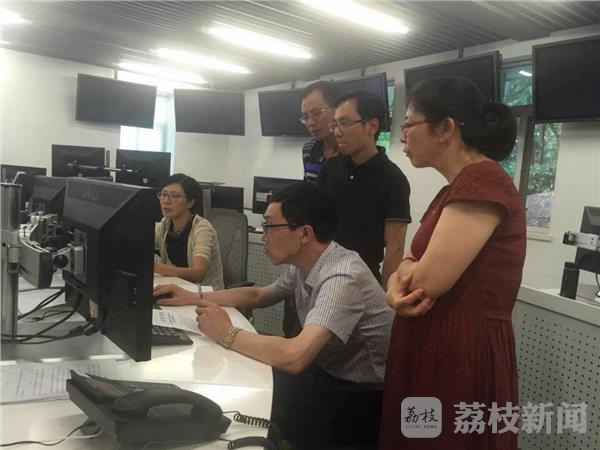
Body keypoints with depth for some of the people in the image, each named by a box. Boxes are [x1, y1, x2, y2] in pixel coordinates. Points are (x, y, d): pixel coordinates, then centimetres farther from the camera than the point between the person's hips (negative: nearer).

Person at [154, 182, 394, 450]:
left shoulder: (342, 278, -29)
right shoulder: (303, 265, -1)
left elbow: (294, 357, -40)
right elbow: (259, 296, 16)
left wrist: (227, 334, -25)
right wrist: (195, 298, 7)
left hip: (360, 399, -7)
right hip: (327, 375, 7)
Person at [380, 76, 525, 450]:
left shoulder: (482, 181, -19)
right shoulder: (455, 189, 14)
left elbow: (428, 279, -25)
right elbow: (413, 270, 11)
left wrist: (408, 270, -3)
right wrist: (399, 285, -11)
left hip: (464, 357, -9)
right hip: (431, 351, 9)